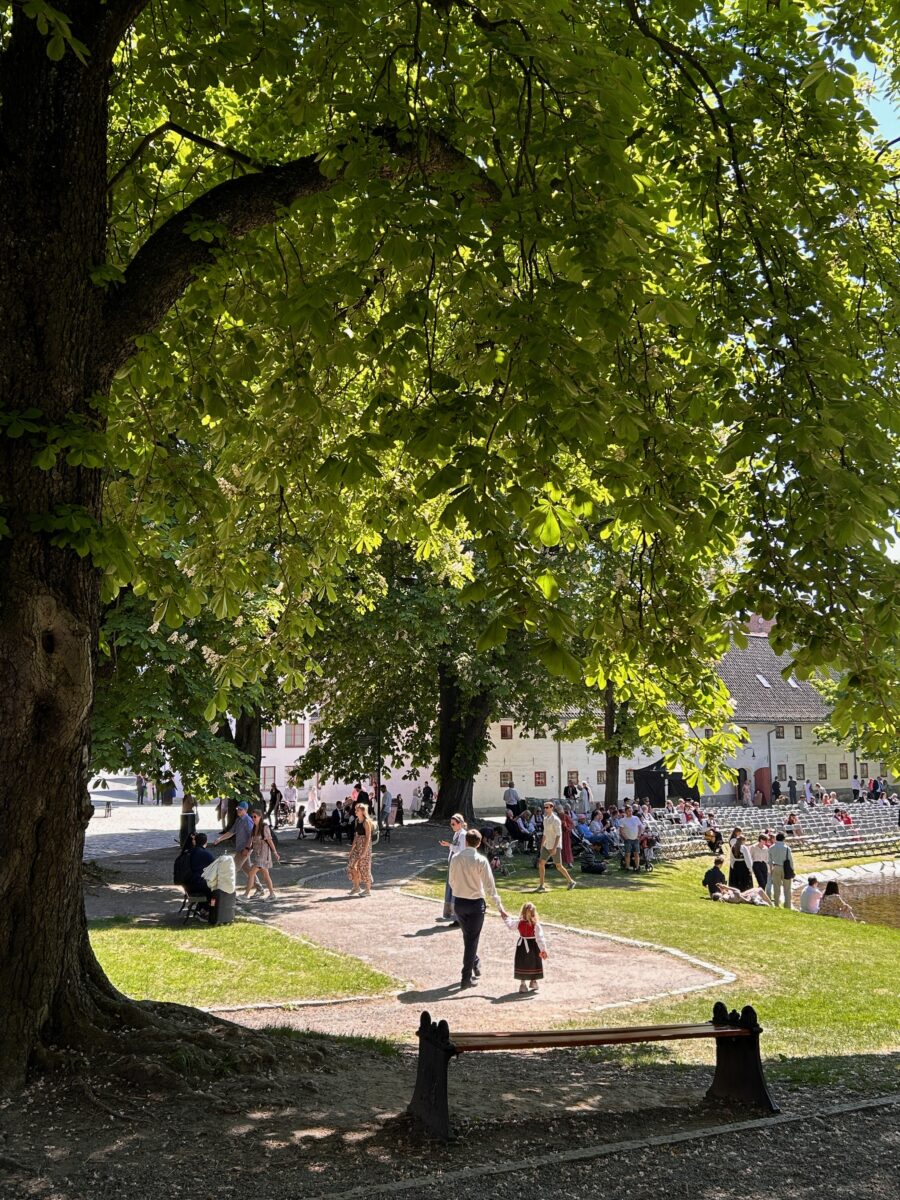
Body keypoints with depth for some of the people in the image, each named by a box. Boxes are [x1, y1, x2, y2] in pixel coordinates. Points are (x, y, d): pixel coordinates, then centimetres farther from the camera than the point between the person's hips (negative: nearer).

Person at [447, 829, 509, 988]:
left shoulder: (455, 858, -3)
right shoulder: (481, 860, -14)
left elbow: (452, 881, 7)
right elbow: (489, 885, -14)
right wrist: (499, 906, -9)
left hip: (458, 902, 4)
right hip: (475, 903, -4)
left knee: (467, 937, 23)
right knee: (472, 940, 5)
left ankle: (475, 964, 42)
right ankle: (466, 978, 6)